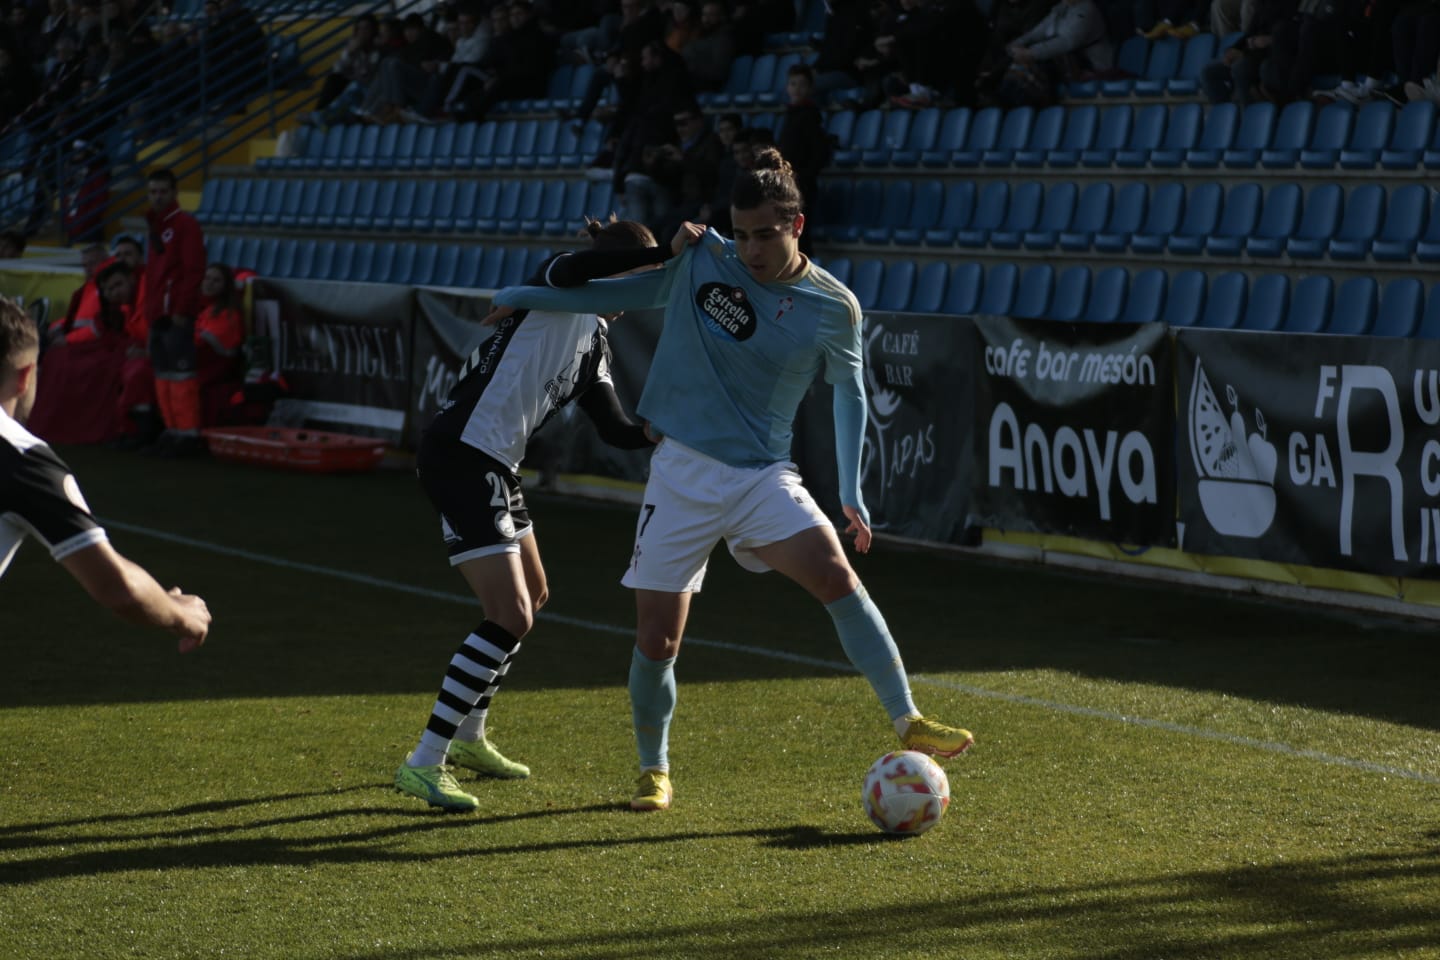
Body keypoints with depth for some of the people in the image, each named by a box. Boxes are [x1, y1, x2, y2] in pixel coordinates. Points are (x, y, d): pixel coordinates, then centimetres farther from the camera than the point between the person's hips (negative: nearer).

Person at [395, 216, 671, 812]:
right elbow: (574, 269, -35)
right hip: (459, 457, -11)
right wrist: (669, 252, -36)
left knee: (531, 596, 24)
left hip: (494, 466, 11)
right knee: (510, 616, -14)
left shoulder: (595, 342, 16)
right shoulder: (555, 294, -10)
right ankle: (423, 766, -11)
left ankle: (468, 737, 40)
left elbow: (615, 429, 12)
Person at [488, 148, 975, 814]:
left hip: (763, 477, 0)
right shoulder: (701, 262, -3)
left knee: (838, 578, -24)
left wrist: (850, 491, 4)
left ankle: (908, 724, -19)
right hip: (681, 475, 0)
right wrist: (524, 297, 4)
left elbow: (849, 391, 10)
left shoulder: (833, 307, -3)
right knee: (656, 640, -1)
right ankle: (653, 770, 23)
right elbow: (621, 295, 9)